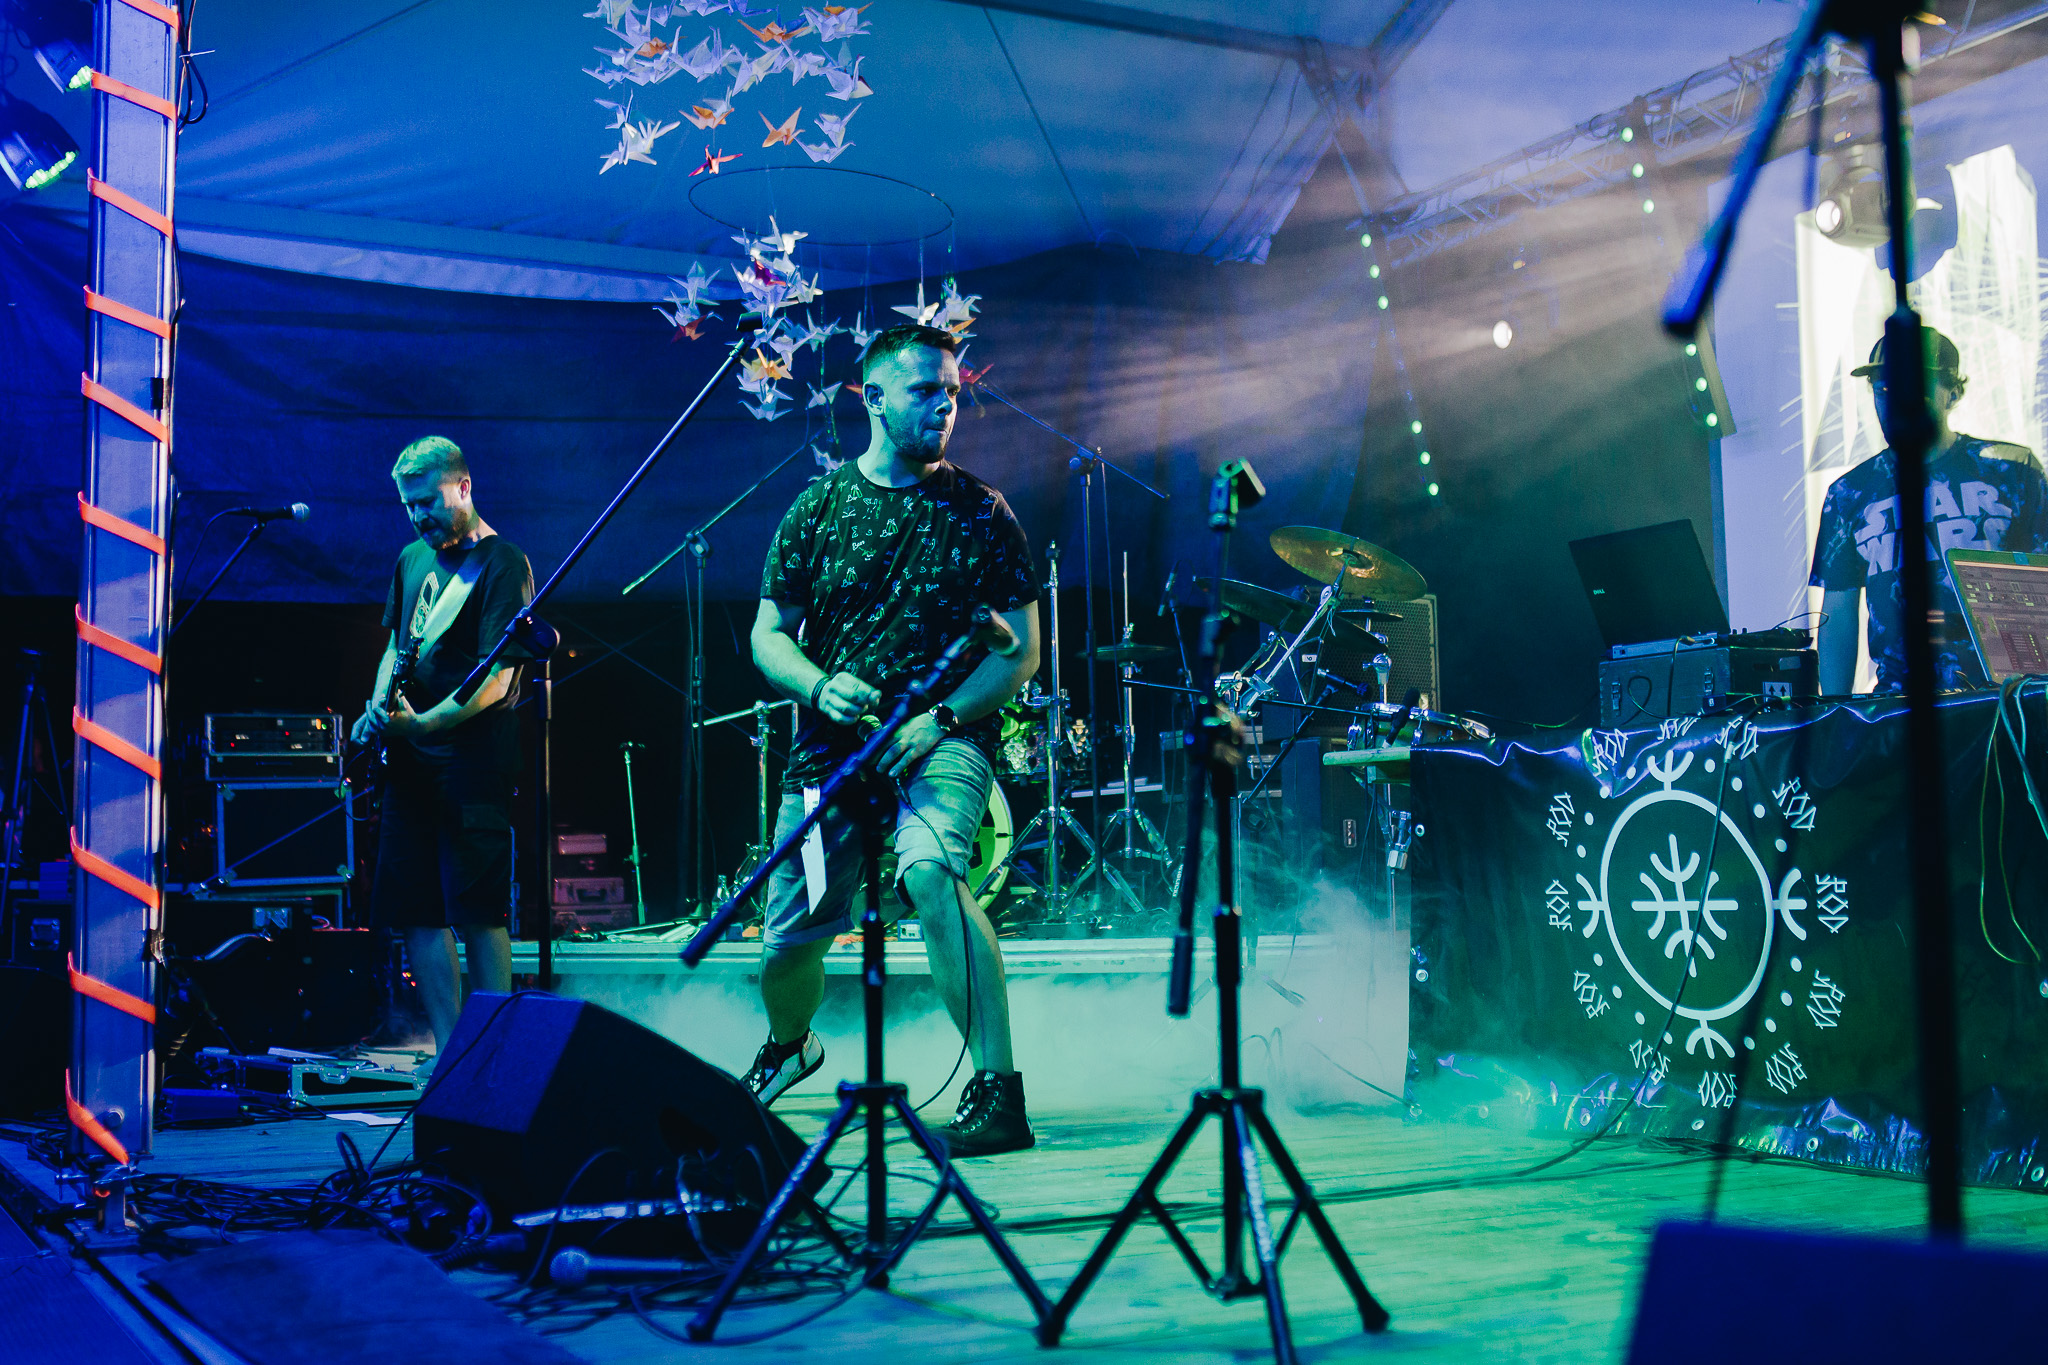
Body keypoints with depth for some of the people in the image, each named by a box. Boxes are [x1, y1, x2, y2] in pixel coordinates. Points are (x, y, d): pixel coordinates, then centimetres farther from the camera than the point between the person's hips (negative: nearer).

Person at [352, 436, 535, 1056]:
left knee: (477, 912, -10)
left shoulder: (503, 564, -7)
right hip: (411, 763, 8)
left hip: (473, 762, -8)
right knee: (415, 911, 6)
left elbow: (495, 683, -15)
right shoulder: (412, 559, 17)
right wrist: (377, 710, 7)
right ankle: (449, 1056, 13)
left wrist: (423, 724, -25)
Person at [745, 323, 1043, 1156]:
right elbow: (768, 636, 8)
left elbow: (1022, 650, 1)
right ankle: (788, 1046, 43)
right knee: (784, 948, 6)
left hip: (945, 740, -3)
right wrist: (820, 688, -13)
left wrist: (938, 718, -14)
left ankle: (999, 1089, -29)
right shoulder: (820, 508, 6)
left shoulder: (981, 512, 2)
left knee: (928, 867, -34)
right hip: (830, 745, 3)